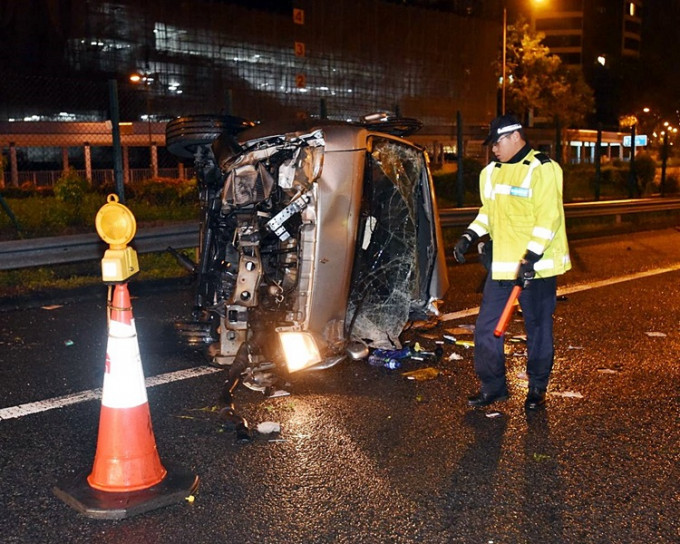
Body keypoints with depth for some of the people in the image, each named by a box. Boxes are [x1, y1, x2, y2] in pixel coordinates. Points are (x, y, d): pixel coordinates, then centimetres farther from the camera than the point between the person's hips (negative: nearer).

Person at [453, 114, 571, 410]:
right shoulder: (491, 172, 12)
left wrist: (531, 259, -23)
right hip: (502, 264, 7)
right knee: (486, 327, 5)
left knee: (538, 329, 7)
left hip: (536, 266, -6)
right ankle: (492, 386, 19)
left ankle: (537, 388, 23)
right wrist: (469, 236, 8)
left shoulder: (542, 169, -11)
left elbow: (548, 218, -18)